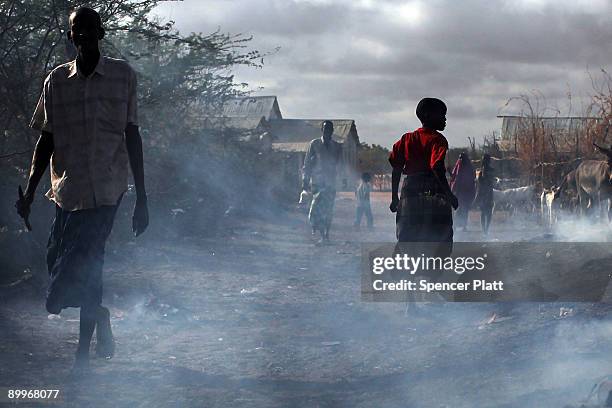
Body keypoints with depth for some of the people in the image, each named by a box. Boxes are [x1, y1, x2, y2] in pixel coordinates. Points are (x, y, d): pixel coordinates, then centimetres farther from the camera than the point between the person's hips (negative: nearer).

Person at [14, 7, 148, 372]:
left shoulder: (123, 76, 2)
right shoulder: (55, 81, 7)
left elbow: (132, 137, 4)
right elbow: (46, 141, 12)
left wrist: (142, 199, 3)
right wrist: (29, 192, 6)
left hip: (105, 190, -3)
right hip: (67, 190, 3)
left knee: (83, 265, -10)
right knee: (60, 263, 2)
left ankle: (83, 352, 2)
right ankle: (100, 317, 32)